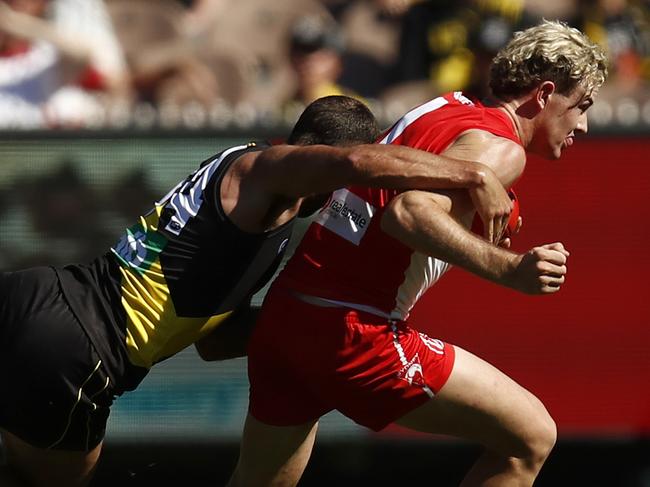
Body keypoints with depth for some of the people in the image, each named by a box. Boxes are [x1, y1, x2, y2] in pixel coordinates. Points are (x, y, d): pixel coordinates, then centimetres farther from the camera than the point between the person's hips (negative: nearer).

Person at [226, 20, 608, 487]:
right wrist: (508, 269, -34)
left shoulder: (449, 108, 16)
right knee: (530, 437, -4)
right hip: (354, 330, -9)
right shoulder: (501, 148, -10)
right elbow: (409, 214, -27)